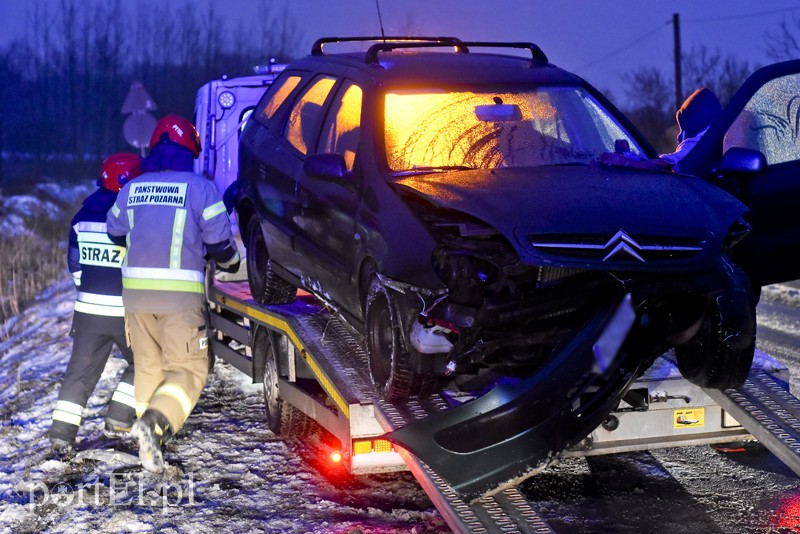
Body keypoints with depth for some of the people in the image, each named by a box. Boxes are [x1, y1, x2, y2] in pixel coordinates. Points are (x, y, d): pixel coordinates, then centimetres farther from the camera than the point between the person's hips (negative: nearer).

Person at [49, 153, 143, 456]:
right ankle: (118, 419, 10)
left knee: (81, 371, 10)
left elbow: (74, 263, 13)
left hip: (88, 308, 5)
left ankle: (62, 434, 2)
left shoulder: (82, 218, 5)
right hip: (127, 311, -5)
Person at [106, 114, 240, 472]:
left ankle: (151, 441, 21)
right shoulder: (199, 188, -4)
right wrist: (231, 263, 19)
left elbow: (115, 233, 24)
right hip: (180, 293, -5)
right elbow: (219, 242, -3)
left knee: (147, 367, 18)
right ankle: (156, 423, -26)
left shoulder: (132, 189, 9)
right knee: (188, 370, -1)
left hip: (136, 290, 5)